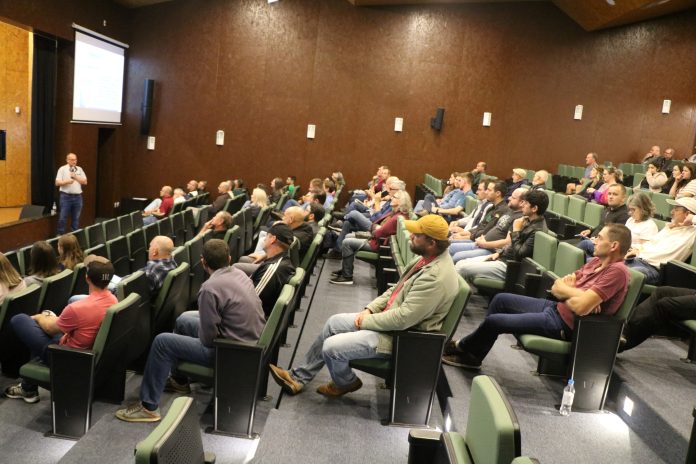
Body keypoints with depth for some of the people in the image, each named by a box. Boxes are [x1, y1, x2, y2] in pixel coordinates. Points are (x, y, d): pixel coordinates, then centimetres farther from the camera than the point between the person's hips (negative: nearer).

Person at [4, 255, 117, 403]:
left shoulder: (77, 308, -33)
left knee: (18, 320, 3)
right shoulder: (113, 300, -11)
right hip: (91, 350, 7)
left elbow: (50, 329, -11)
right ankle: (29, 387, 33)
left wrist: (39, 317, 9)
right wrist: (56, 319, 14)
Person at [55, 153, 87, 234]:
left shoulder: (79, 169, 11)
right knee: (63, 218, -2)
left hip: (77, 196, 4)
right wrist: (67, 181, -21)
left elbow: (85, 182, 5)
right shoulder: (62, 169, 0)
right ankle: (60, 235, 7)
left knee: (76, 218, 9)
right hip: (66, 196, -3)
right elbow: (57, 183, -5)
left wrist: (76, 177, -8)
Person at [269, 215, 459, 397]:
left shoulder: (437, 277, -30)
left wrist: (365, 321, -17)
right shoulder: (427, 258, 2)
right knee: (334, 322, 12)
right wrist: (370, 309, 1)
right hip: (390, 318, 10)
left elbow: (403, 319, -31)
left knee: (331, 347, -13)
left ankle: (346, 383, 20)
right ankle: (299, 377, 22)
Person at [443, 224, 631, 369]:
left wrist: (565, 289, -9)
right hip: (556, 307, 9)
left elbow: (581, 307, -30)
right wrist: (572, 293, -15)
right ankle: (470, 354, 24)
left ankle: (463, 348, 22)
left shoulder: (617, 271, -22)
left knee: (493, 320, -8)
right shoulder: (597, 261, 7)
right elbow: (556, 287, 8)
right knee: (501, 299, 13)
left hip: (565, 324, -9)